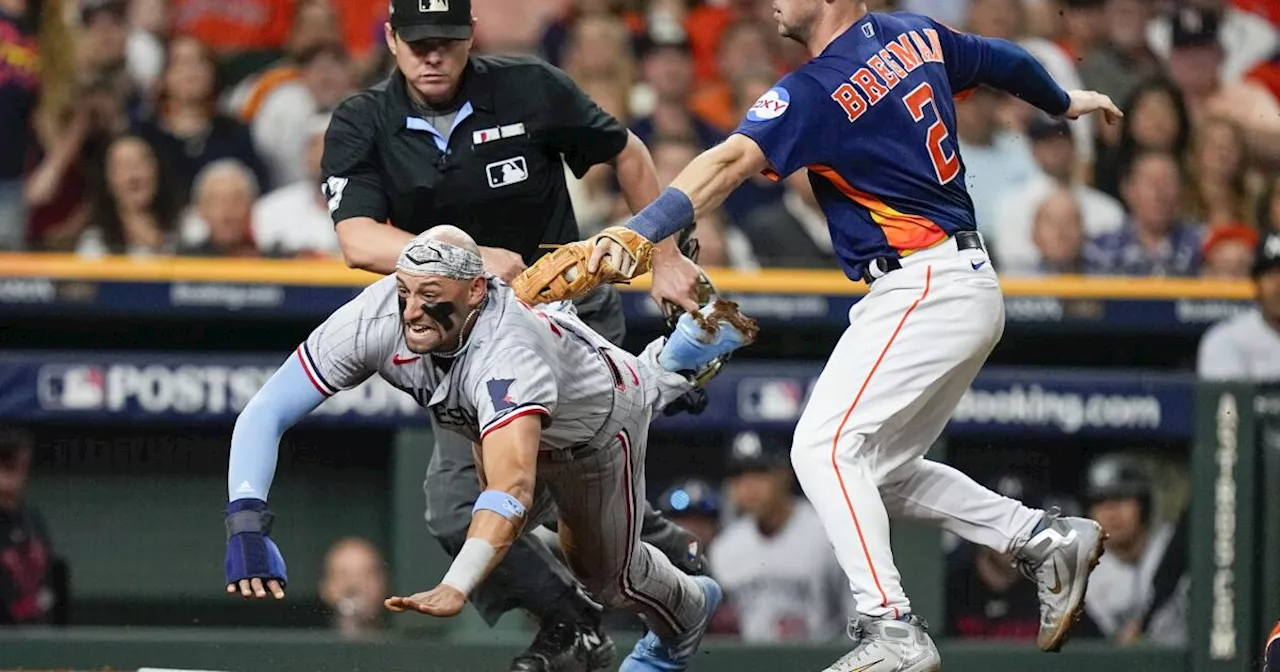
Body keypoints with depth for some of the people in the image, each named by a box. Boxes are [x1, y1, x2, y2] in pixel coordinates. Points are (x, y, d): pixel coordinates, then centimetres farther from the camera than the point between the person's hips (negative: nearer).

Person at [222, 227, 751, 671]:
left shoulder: (506, 354, -50)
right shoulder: (375, 317, -38)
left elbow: (512, 487, -63)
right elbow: (265, 412, -36)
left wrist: (455, 589, -77)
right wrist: (246, 527, -51)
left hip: (594, 422, -4)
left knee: (606, 574, 12)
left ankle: (685, 612, 50)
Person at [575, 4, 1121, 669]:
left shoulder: (818, 90, -16)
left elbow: (730, 162, -28)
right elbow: (1003, 60, 25)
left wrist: (638, 232, -38)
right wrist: (1064, 102, 46)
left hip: (922, 287, -10)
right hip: (970, 287, 10)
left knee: (825, 445, -16)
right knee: (879, 468, 17)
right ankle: (1046, 538, 16)